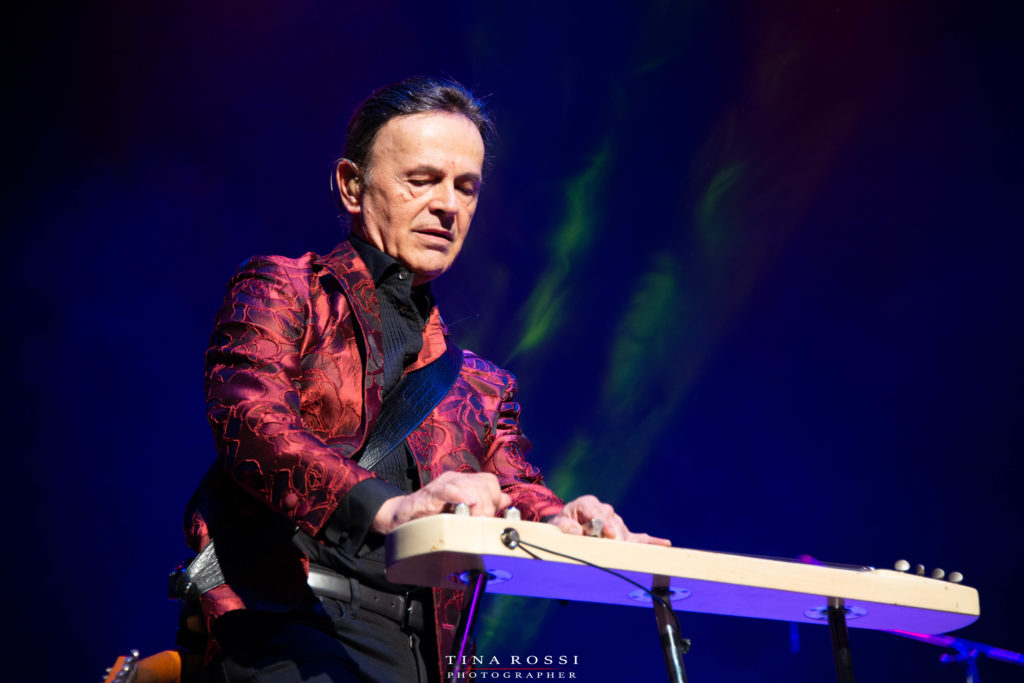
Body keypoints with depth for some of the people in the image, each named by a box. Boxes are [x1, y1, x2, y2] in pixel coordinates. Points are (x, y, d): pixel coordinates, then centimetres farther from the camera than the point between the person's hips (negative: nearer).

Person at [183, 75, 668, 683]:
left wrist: (561, 526, -16)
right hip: (289, 618, -5)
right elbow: (251, 421, -8)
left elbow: (517, 495, 10)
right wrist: (384, 507, -26)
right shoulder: (281, 291, 10)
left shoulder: (479, 386, 24)